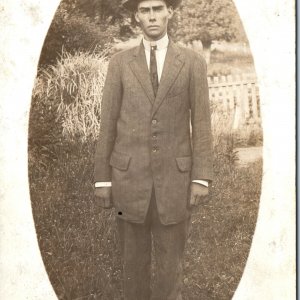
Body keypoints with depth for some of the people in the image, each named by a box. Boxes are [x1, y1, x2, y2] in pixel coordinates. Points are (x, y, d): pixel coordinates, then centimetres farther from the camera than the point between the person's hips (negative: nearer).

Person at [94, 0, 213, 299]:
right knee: (134, 255, 12)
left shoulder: (193, 62, 2)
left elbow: (201, 123, -1)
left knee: (170, 256, 9)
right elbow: (108, 124, 2)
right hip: (130, 175, 1)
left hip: (174, 176, 0)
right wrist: (102, 178, 0)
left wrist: (202, 177, -7)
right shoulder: (119, 63, 3)